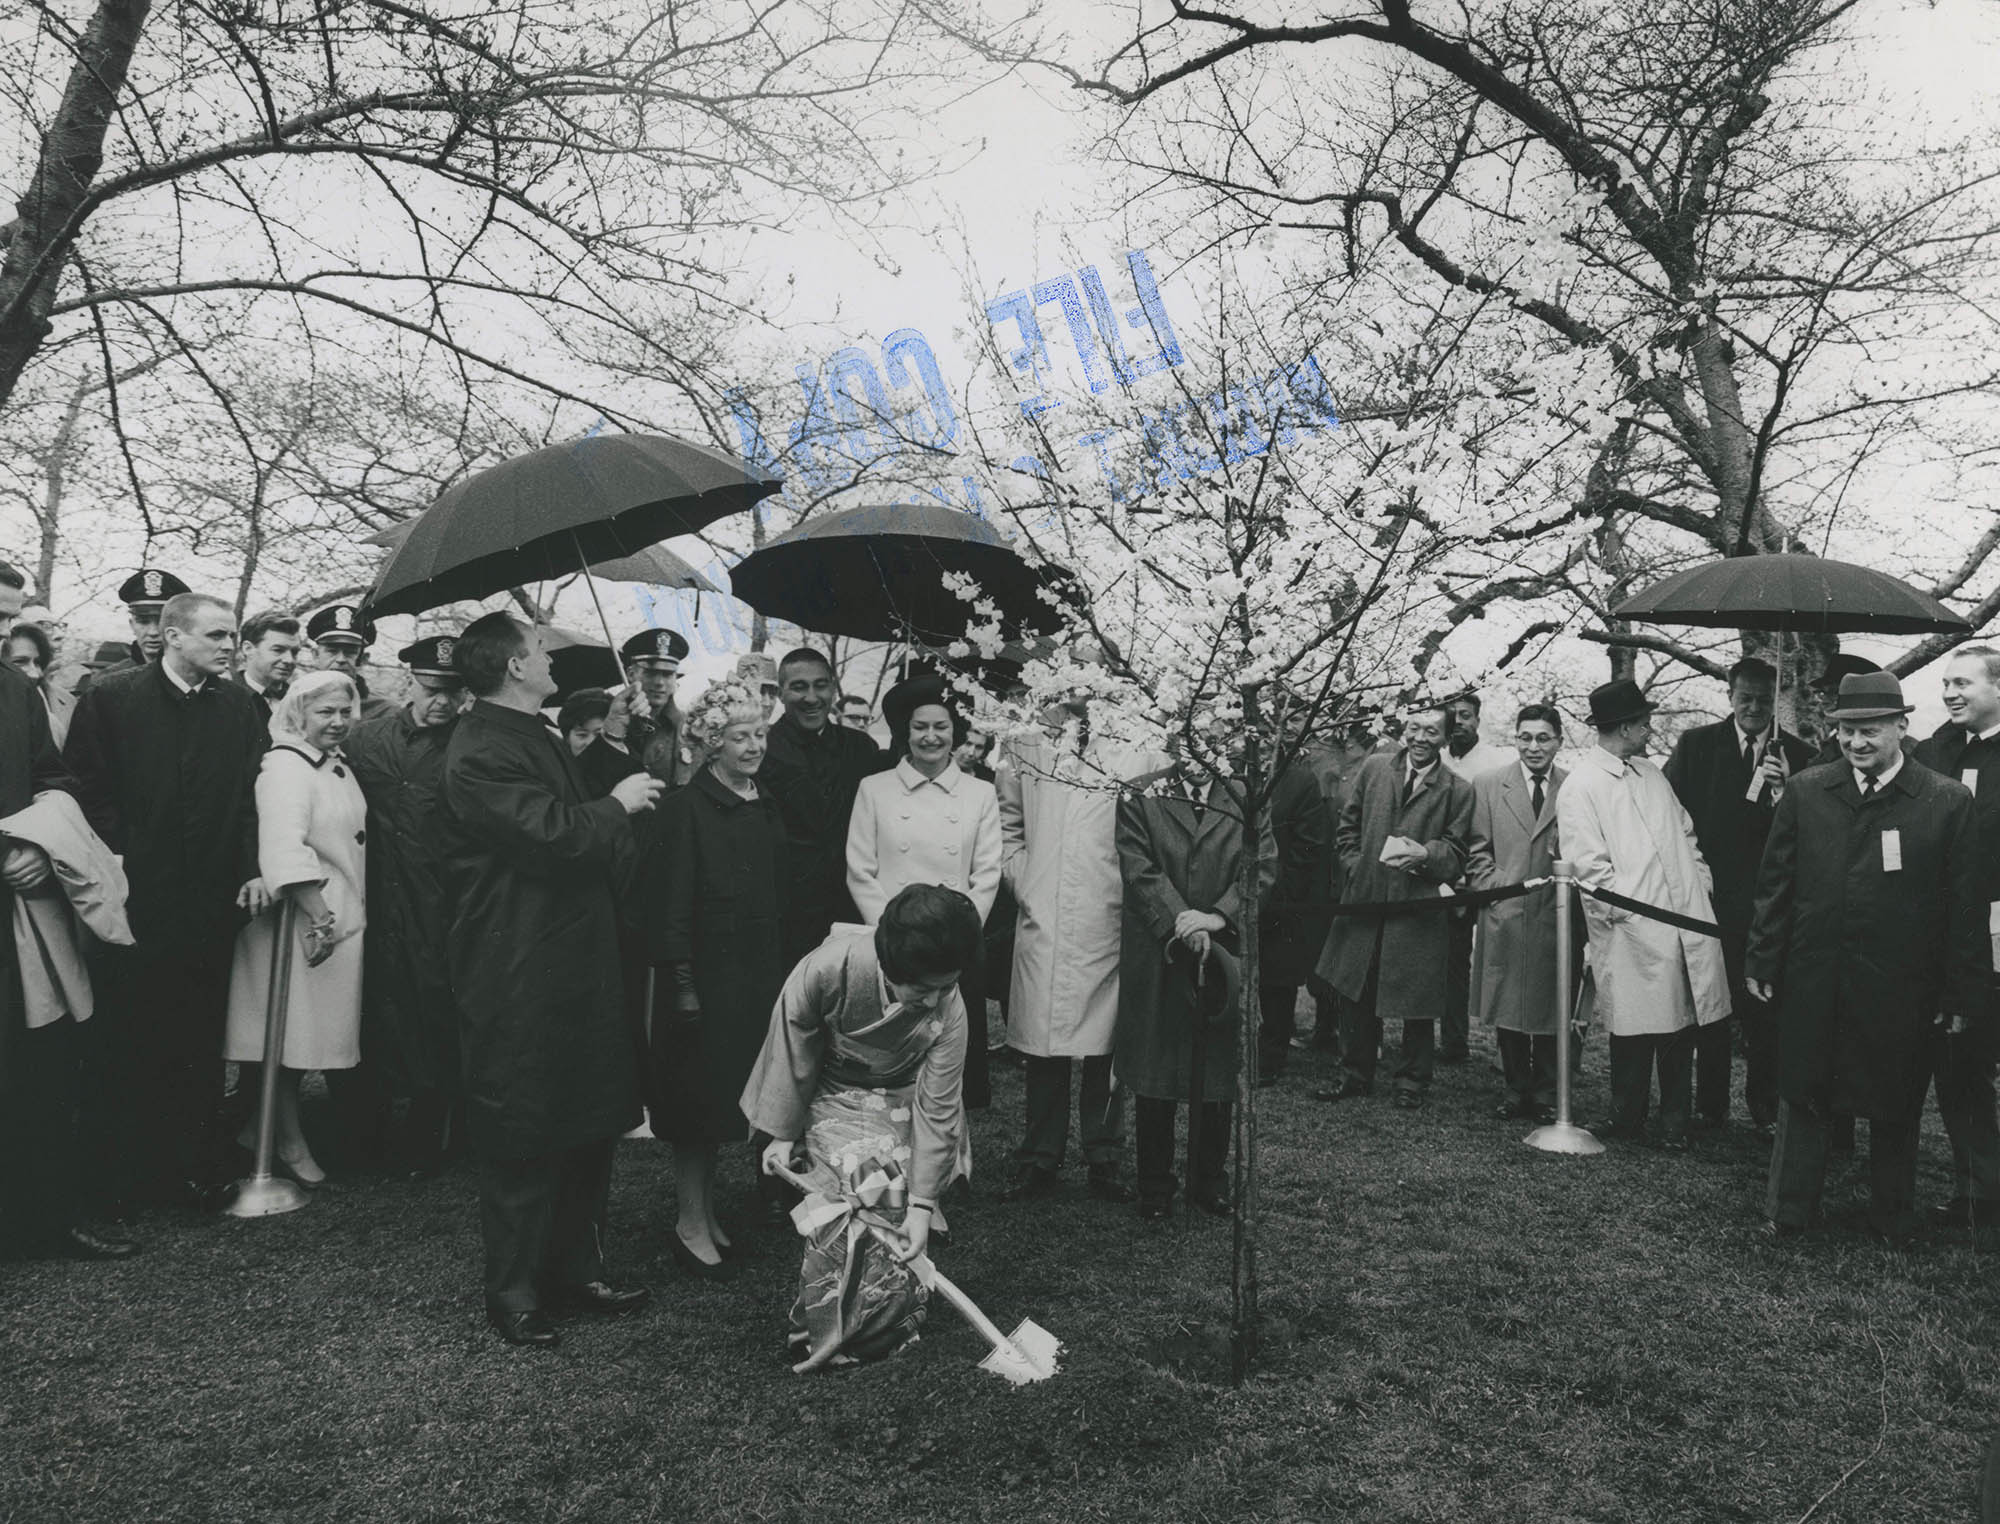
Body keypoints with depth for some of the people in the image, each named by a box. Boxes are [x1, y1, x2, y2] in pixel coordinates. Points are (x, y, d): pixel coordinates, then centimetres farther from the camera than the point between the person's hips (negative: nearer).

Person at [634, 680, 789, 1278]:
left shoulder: (764, 808, 9)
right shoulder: (685, 809, -12)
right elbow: (669, 904, -14)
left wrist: (777, 972, 11)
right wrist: (682, 982, -17)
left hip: (755, 978, 7)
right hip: (703, 976, -7)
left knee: (720, 1097, 16)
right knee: (699, 1097, 2)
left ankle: (707, 1214, 28)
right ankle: (692, 1225, 15)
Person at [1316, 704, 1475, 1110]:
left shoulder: (1458, 790, -1)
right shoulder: (1374, 768, 6)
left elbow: (1456, 852, 2)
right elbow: (1347, 828, 12)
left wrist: (1425, 853, -17)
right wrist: (1356, 869, 0)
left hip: (1420, 908, -2)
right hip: (1365, 900, 3)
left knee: (1416, 1002, 6)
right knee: (1356, 996, 11)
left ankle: (1411, 1082, 23)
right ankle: (1355, 1076, 26)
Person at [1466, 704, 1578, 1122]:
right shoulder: (1487, 785, 7)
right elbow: (1477, 852, 7)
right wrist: (1496, 890, -4)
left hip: (1557, 918, -1)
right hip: (1504, 917, 1)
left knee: (1554, 1010, 4)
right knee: (1508, 1010, 6)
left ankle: (1547, 1095, 17)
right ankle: (1516, 1092, 19)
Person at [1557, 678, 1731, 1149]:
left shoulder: (1650, 773, 17)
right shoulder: (1580, 787, -7)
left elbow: (1685, 833, 23)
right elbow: (1588, 866, -11)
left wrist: (1700, 882, 12)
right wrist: (1626, 912, -14)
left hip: (1687, 921, 7)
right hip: (1634, 933, -6)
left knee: (1681, 1027, 10)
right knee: (1635, 1031, 2)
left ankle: (1675, 1124, 22)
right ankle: (1627, 1123, 18)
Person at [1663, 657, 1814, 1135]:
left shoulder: (1798, 757, 2)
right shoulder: (1696, 745, 4)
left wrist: (1780, 791, -20)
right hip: (1709, 895, 1)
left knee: (1764, 1006, 4)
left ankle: (1764, 1104, 19)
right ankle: (1710, 1105, 20)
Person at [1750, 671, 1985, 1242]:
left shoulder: (1949, 802, -4)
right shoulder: (1805, 791, 1)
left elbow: (1966, 908, -3)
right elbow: (1775, 884, 5)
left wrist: (1963, 996, -3)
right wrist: (1762, 961, 4)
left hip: (1901, 989, -1)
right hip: (1812, 981, 1)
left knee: (1896, 1109, 14)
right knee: (1802, 1098, 12)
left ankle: (1893, 1218, 33)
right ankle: (1787, 1213, 25)